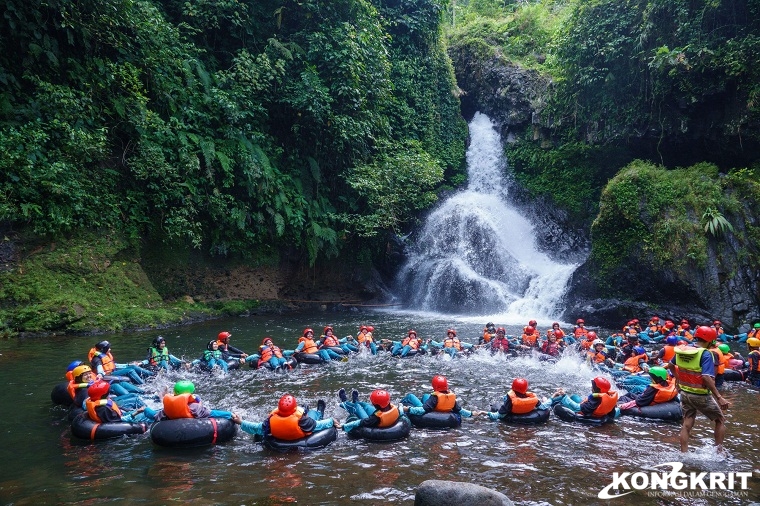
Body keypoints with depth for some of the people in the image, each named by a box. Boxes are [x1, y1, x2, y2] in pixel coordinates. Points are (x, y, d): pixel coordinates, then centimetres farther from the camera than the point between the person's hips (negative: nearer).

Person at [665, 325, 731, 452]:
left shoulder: (682, 350, 1)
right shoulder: (705, 354, -20)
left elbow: (670, 365, 16)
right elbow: (706, 377, -30)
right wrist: (719, 398, -28)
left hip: (684, 393, 6)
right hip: (701, 395, -6)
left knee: (687, 424, 12)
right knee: (720, 421, 16)